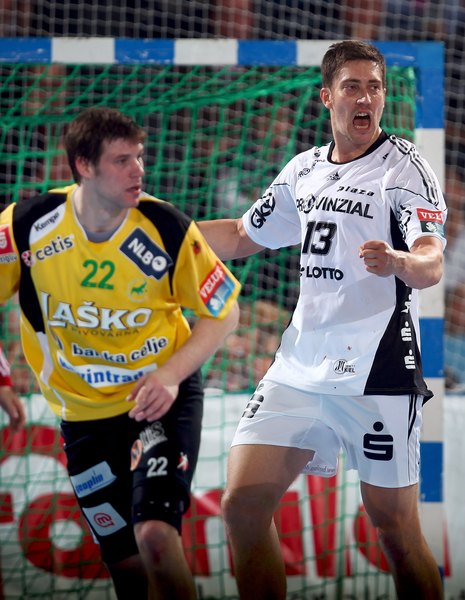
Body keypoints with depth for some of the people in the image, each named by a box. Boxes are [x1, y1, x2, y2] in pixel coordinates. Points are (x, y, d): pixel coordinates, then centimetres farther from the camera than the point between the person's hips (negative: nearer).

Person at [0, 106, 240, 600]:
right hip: (83, 412, 2)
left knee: (156, 537, -22)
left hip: (162, 398, -2)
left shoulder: (167, 229, -16)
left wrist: (171, 374, -17)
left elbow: (223, 310, -4)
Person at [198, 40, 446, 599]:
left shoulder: (404, 166, -6)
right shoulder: (303, 169, 12)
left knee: (395, 527, -4)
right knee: (243, 504, -4)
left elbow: (431, 264, -20)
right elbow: (241, 237, 27)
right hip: (300, 365, 6)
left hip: (377, 371, -6)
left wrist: (397, 262, -42)